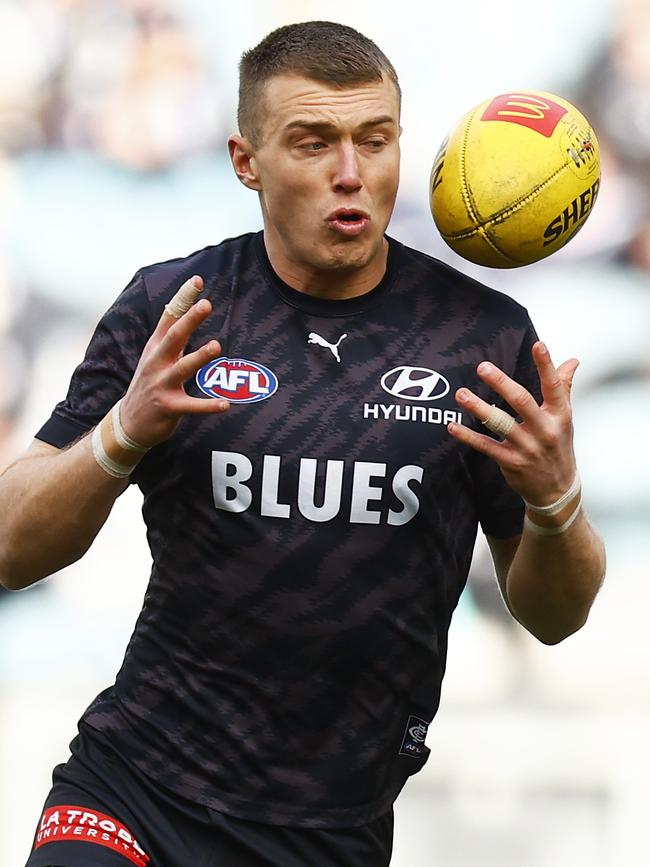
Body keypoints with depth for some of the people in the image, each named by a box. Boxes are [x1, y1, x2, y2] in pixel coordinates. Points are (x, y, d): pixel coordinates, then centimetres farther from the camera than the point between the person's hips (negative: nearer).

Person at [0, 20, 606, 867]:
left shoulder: (486, 336, -1)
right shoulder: (170, 309, -1)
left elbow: (551, 616, 5)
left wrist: (555, 502, -16)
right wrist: (124, 434, -20)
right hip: (134, 786, -1)